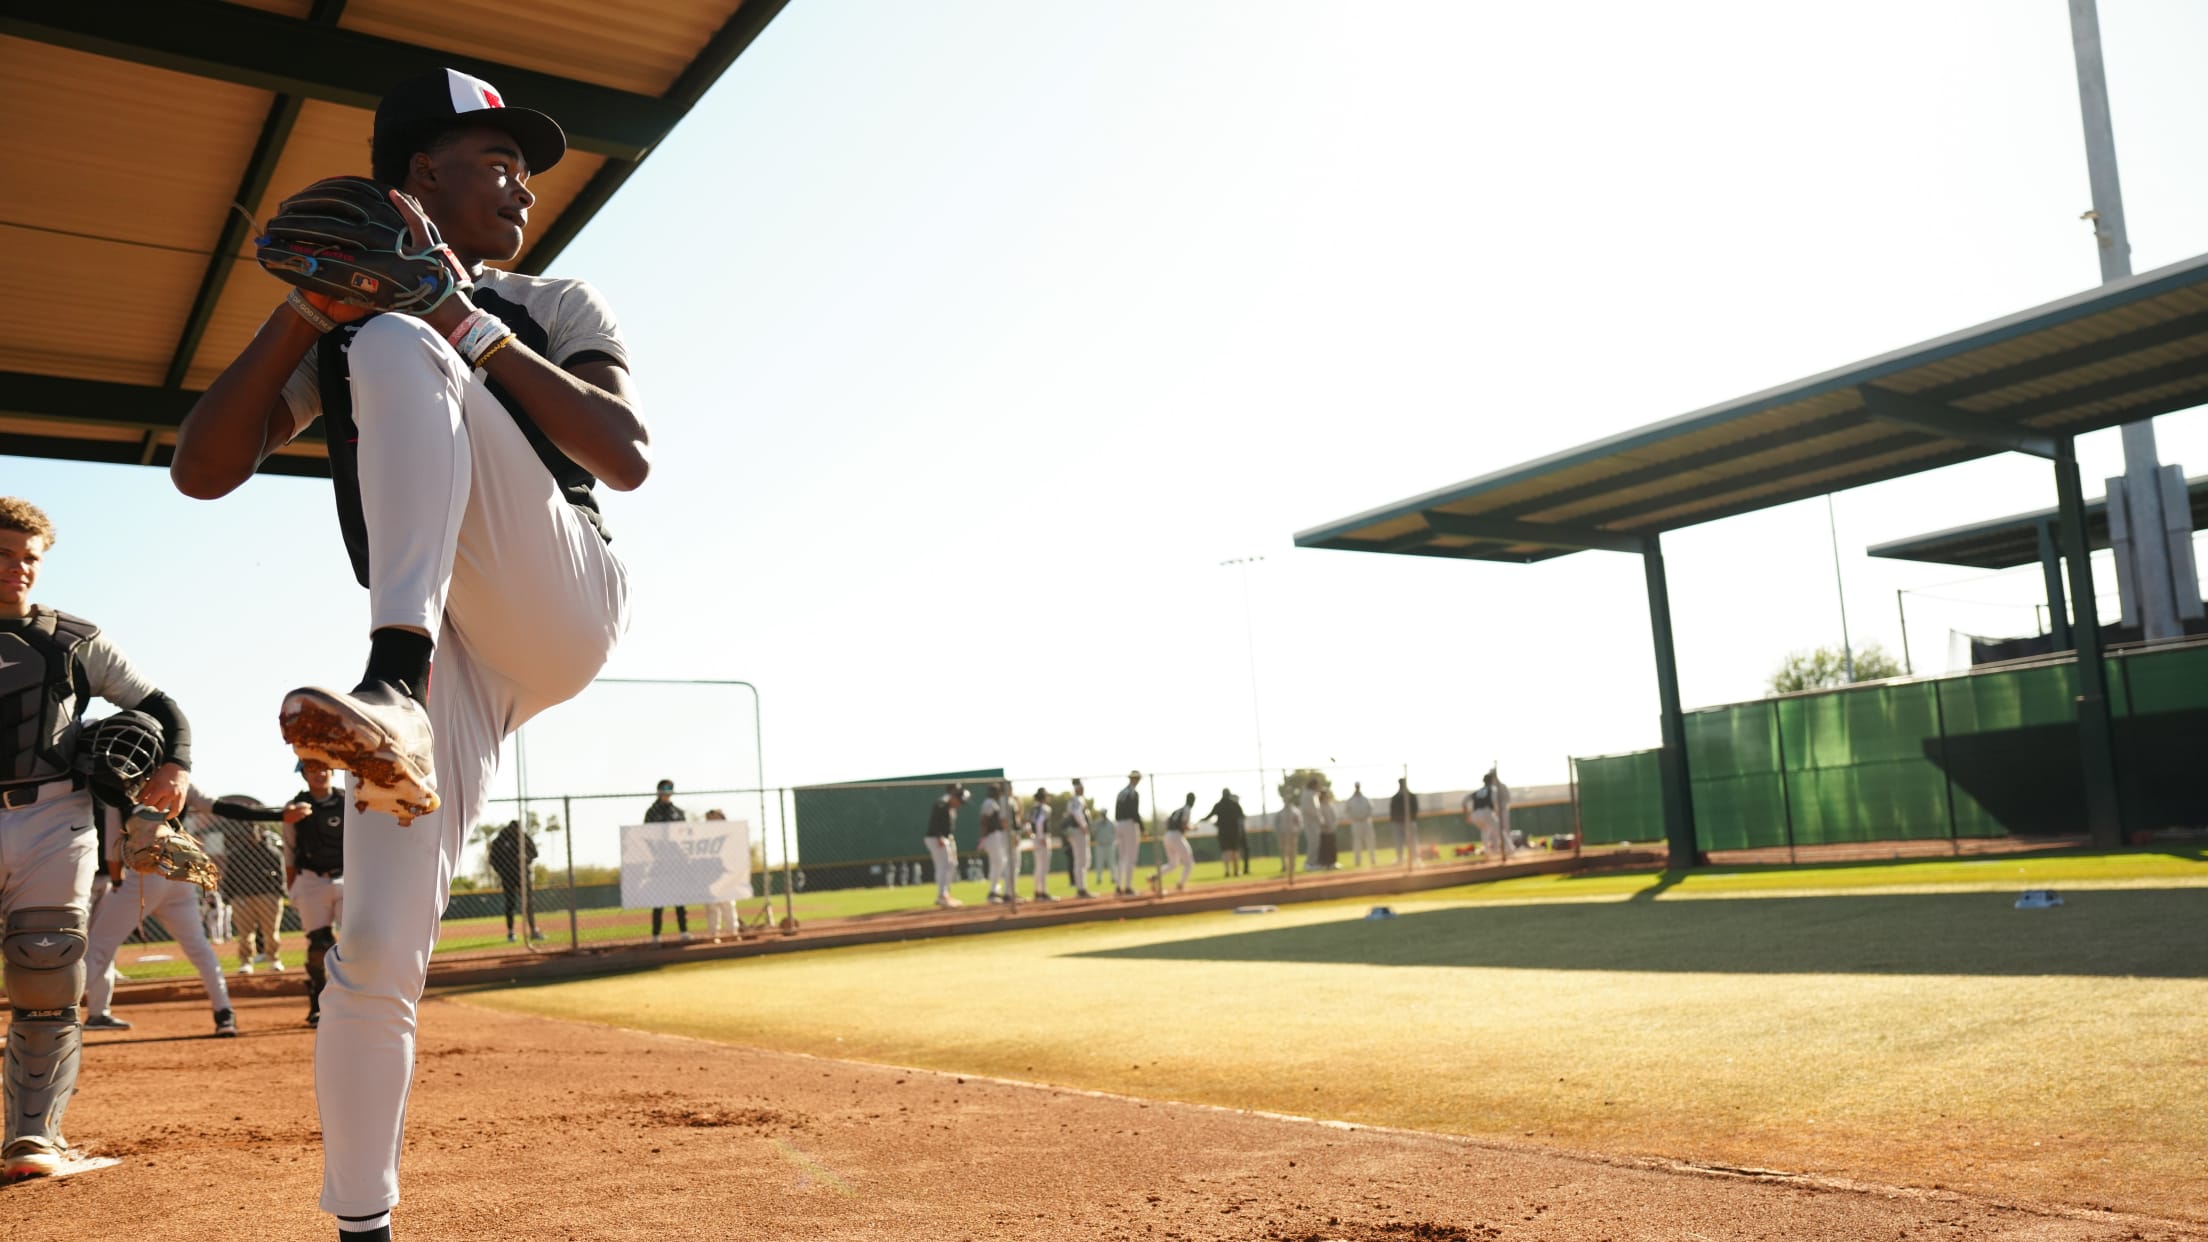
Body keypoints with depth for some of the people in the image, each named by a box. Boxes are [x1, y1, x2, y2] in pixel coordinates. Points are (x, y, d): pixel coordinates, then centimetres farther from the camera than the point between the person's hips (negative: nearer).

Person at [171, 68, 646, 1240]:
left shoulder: (553, 307, 13)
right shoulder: (328, 333, 17)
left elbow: (629, 456, -6)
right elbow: (201, 470, 3)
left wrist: (464, 324, -11)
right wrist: (306, 306, -6)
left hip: (564, 607, -2)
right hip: (444, 650, 2)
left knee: (391, 343, -23)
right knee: (375, 954, -11)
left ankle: (393, 695, -41)